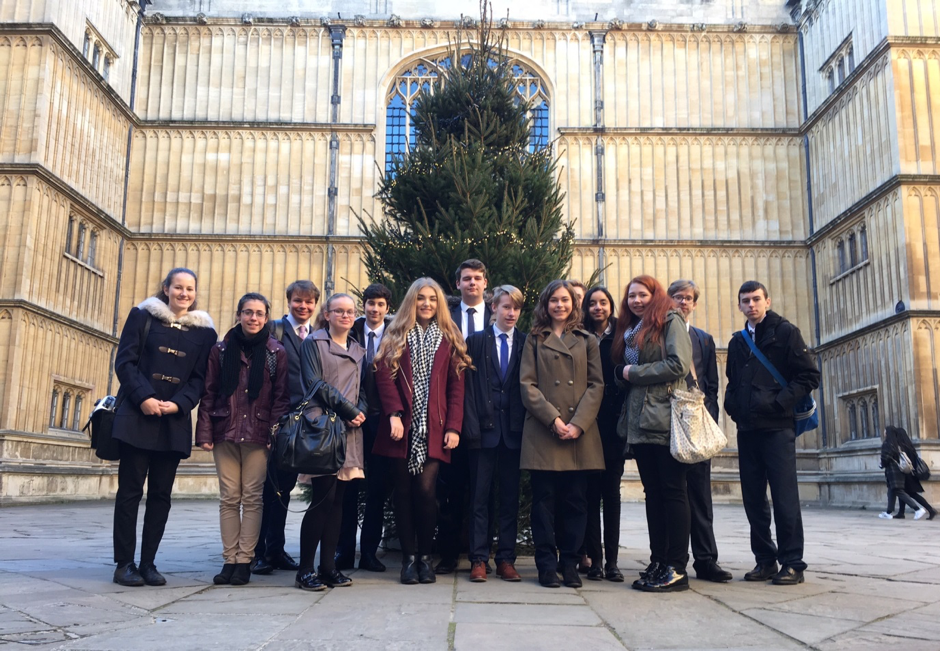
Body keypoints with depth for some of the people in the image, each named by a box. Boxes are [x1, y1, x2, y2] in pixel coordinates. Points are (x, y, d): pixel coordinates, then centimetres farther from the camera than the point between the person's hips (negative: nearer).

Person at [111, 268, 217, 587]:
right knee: (130, 489, -1)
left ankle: (148, 562, 11)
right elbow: (124, 361, -2)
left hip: (175, 421, 2)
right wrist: (144, 397, -15)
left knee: (161, 493, 3)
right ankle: (124, 563, 6)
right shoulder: (142, 316, 5)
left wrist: (178, 404, -12)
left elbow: (200, 378, 5)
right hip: (137, 415, -2)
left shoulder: (204, 331, 9)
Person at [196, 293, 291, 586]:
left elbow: (281, 397, 1)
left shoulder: (276, 353, 3)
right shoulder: (221, 350, 7)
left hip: (259, 435, -1)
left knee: (252, 497, 0)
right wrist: (205, 432, -1)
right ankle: (229, 559, 12)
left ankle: (244, 560, 7)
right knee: (229, 498, 4)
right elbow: (208, 394, 7)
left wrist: (275, 433, -9)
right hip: (225, 433, 2)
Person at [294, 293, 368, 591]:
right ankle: (305, 569, -2)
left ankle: (328, 566, 12)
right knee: (323, 497, -10)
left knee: (337, 498, 6)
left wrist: (360, 413, -4)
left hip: (350, 431, 6)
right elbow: (315, 383, -8)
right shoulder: (314, 343, 3)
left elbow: (362, 390, 17)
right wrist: (349, 410, -12)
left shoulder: (358, 351, 20)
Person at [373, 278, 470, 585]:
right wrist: (394, 414, -13)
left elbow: (456, 386, 5)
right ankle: (408, 557, 14)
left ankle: (425, 555, 8)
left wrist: (453, 427, -4)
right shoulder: (396, 335, 10)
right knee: (403, 492, 3)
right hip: (402, 427, 1)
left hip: (433, 429, 0)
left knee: (425, 490, -9)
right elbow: (384, 375, 0)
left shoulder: (449, 338, 11)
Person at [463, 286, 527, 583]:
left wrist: (524, 426, -3)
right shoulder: (476, 340, 5)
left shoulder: (527, 343, 7)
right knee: (480, 496, 3)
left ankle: (506, 559, 14)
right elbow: (468, 385, 0)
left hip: (514, 430, 1)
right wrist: (472, 425, -8)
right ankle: (478, 559, 9)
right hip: (484, 428, -1)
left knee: (510, 497, 6)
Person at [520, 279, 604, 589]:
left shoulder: (587, 341, 14)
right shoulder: (535, 340, 11)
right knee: (544, 499, 0)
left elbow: (597, 385, 6)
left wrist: (578, 423, -8)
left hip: (580, 433, 1)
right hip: (542, 432, -1)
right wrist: (553, 418, -10)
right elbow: (527, 384, 2)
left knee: (576, 500, 3)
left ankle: (570, 563, 14)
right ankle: (547, 565, 9)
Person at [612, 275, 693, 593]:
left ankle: (677, 569, 1)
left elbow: (679, 364, -14)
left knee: (673, 490, -3)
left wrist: (634, 372, -8)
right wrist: (621, 373, -3)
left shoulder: (670, 321, -2)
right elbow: (621, 372, 20)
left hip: (666, 419, -7)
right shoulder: (629, 331, 19)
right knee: (652, 491, 9)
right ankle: (658, 563, 16)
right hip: (640, 421, 7)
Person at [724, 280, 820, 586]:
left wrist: (780, 402, -14)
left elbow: (810, 376, -5)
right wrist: (732, 404, 6)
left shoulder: (785, 332, 0)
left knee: (784, 497, -5)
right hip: (747, 429, 6)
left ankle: (792, 563, 3)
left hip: (777, 427, -6)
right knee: (753, 498, 6)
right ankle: (765, 560, 15)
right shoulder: (737, 342, 17)